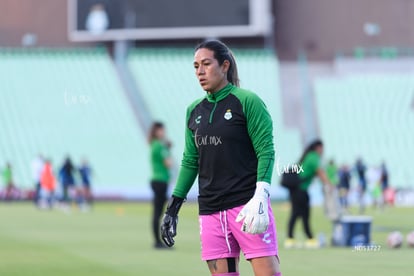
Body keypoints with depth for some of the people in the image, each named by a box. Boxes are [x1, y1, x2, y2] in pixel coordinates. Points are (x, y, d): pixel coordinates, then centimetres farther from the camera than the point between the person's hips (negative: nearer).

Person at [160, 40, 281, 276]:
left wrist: (261, 196, -18)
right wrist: (173, 207, 15)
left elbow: (266, 152, -7)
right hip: (210, 210, 5)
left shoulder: (247, 101, -3)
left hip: (247, 204, -5)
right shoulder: (194, 111, 13)